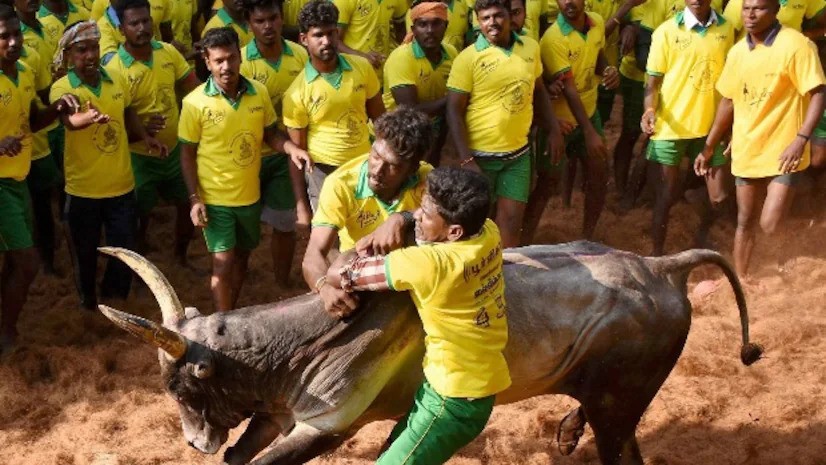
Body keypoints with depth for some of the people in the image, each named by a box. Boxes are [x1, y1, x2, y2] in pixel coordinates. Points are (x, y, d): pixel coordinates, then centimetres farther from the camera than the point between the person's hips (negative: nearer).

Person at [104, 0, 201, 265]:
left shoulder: (169, 52, -6)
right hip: (140, 156, -5)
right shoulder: (114, 69, -21)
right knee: (140, 215, 9)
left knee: (190, 207, 18)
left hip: (176, 148, 5)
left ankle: (181, 256, 43)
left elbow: (193, 88, 3)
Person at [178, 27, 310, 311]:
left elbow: (270, 134, 7)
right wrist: (194, 198, -13)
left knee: (242, 257, 19)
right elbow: (187, 153, -8)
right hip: (215, 199, -5)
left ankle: (232, 315, 37)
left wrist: (290, 148, -15)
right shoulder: (195, 103, -15)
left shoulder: (259, 93, -5)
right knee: (223, 263, -5)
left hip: (250, 195, 5)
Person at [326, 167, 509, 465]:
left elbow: (337, 274, -18)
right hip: (474, 383, 9)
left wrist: (358, 249, 4)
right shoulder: (488, 233, -6)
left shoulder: (427, 263, -28)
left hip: (456, 396, -9)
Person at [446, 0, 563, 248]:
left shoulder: (530, 48, 1)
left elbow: (538, 91, 16)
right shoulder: (468, 58, -12)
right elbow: (454, 111, -12)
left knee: (511, 218, 6)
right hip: (481, 155, -3)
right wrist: (466, 160, -17)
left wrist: (553, 129, 10)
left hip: (519, 153, 3)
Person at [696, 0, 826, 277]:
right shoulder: (737, 52, 7)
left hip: (782, 152, -6)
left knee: (770, 226, -13)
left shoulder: (796, 45, -13)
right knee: (745, 222, 14)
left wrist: (801, 139, -26)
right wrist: (708, 147, 18)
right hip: (745, 152, 6)